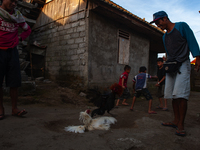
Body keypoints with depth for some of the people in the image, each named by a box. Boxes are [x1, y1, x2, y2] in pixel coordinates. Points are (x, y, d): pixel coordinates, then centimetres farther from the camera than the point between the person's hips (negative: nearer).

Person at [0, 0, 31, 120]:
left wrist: (19, 38, 7)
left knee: (14, 82, -1)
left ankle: (15, 108, 7)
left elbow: (28, 30, 23)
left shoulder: (18, 15, 11)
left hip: (12, 51, 3)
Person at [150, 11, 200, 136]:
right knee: (173, 95, 4)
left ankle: (181, 125, -7)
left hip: (183, 65, -6)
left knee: (181, 95, -14)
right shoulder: (165, 36, 20)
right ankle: (176, 121, 12)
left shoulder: (182, 26, 3)